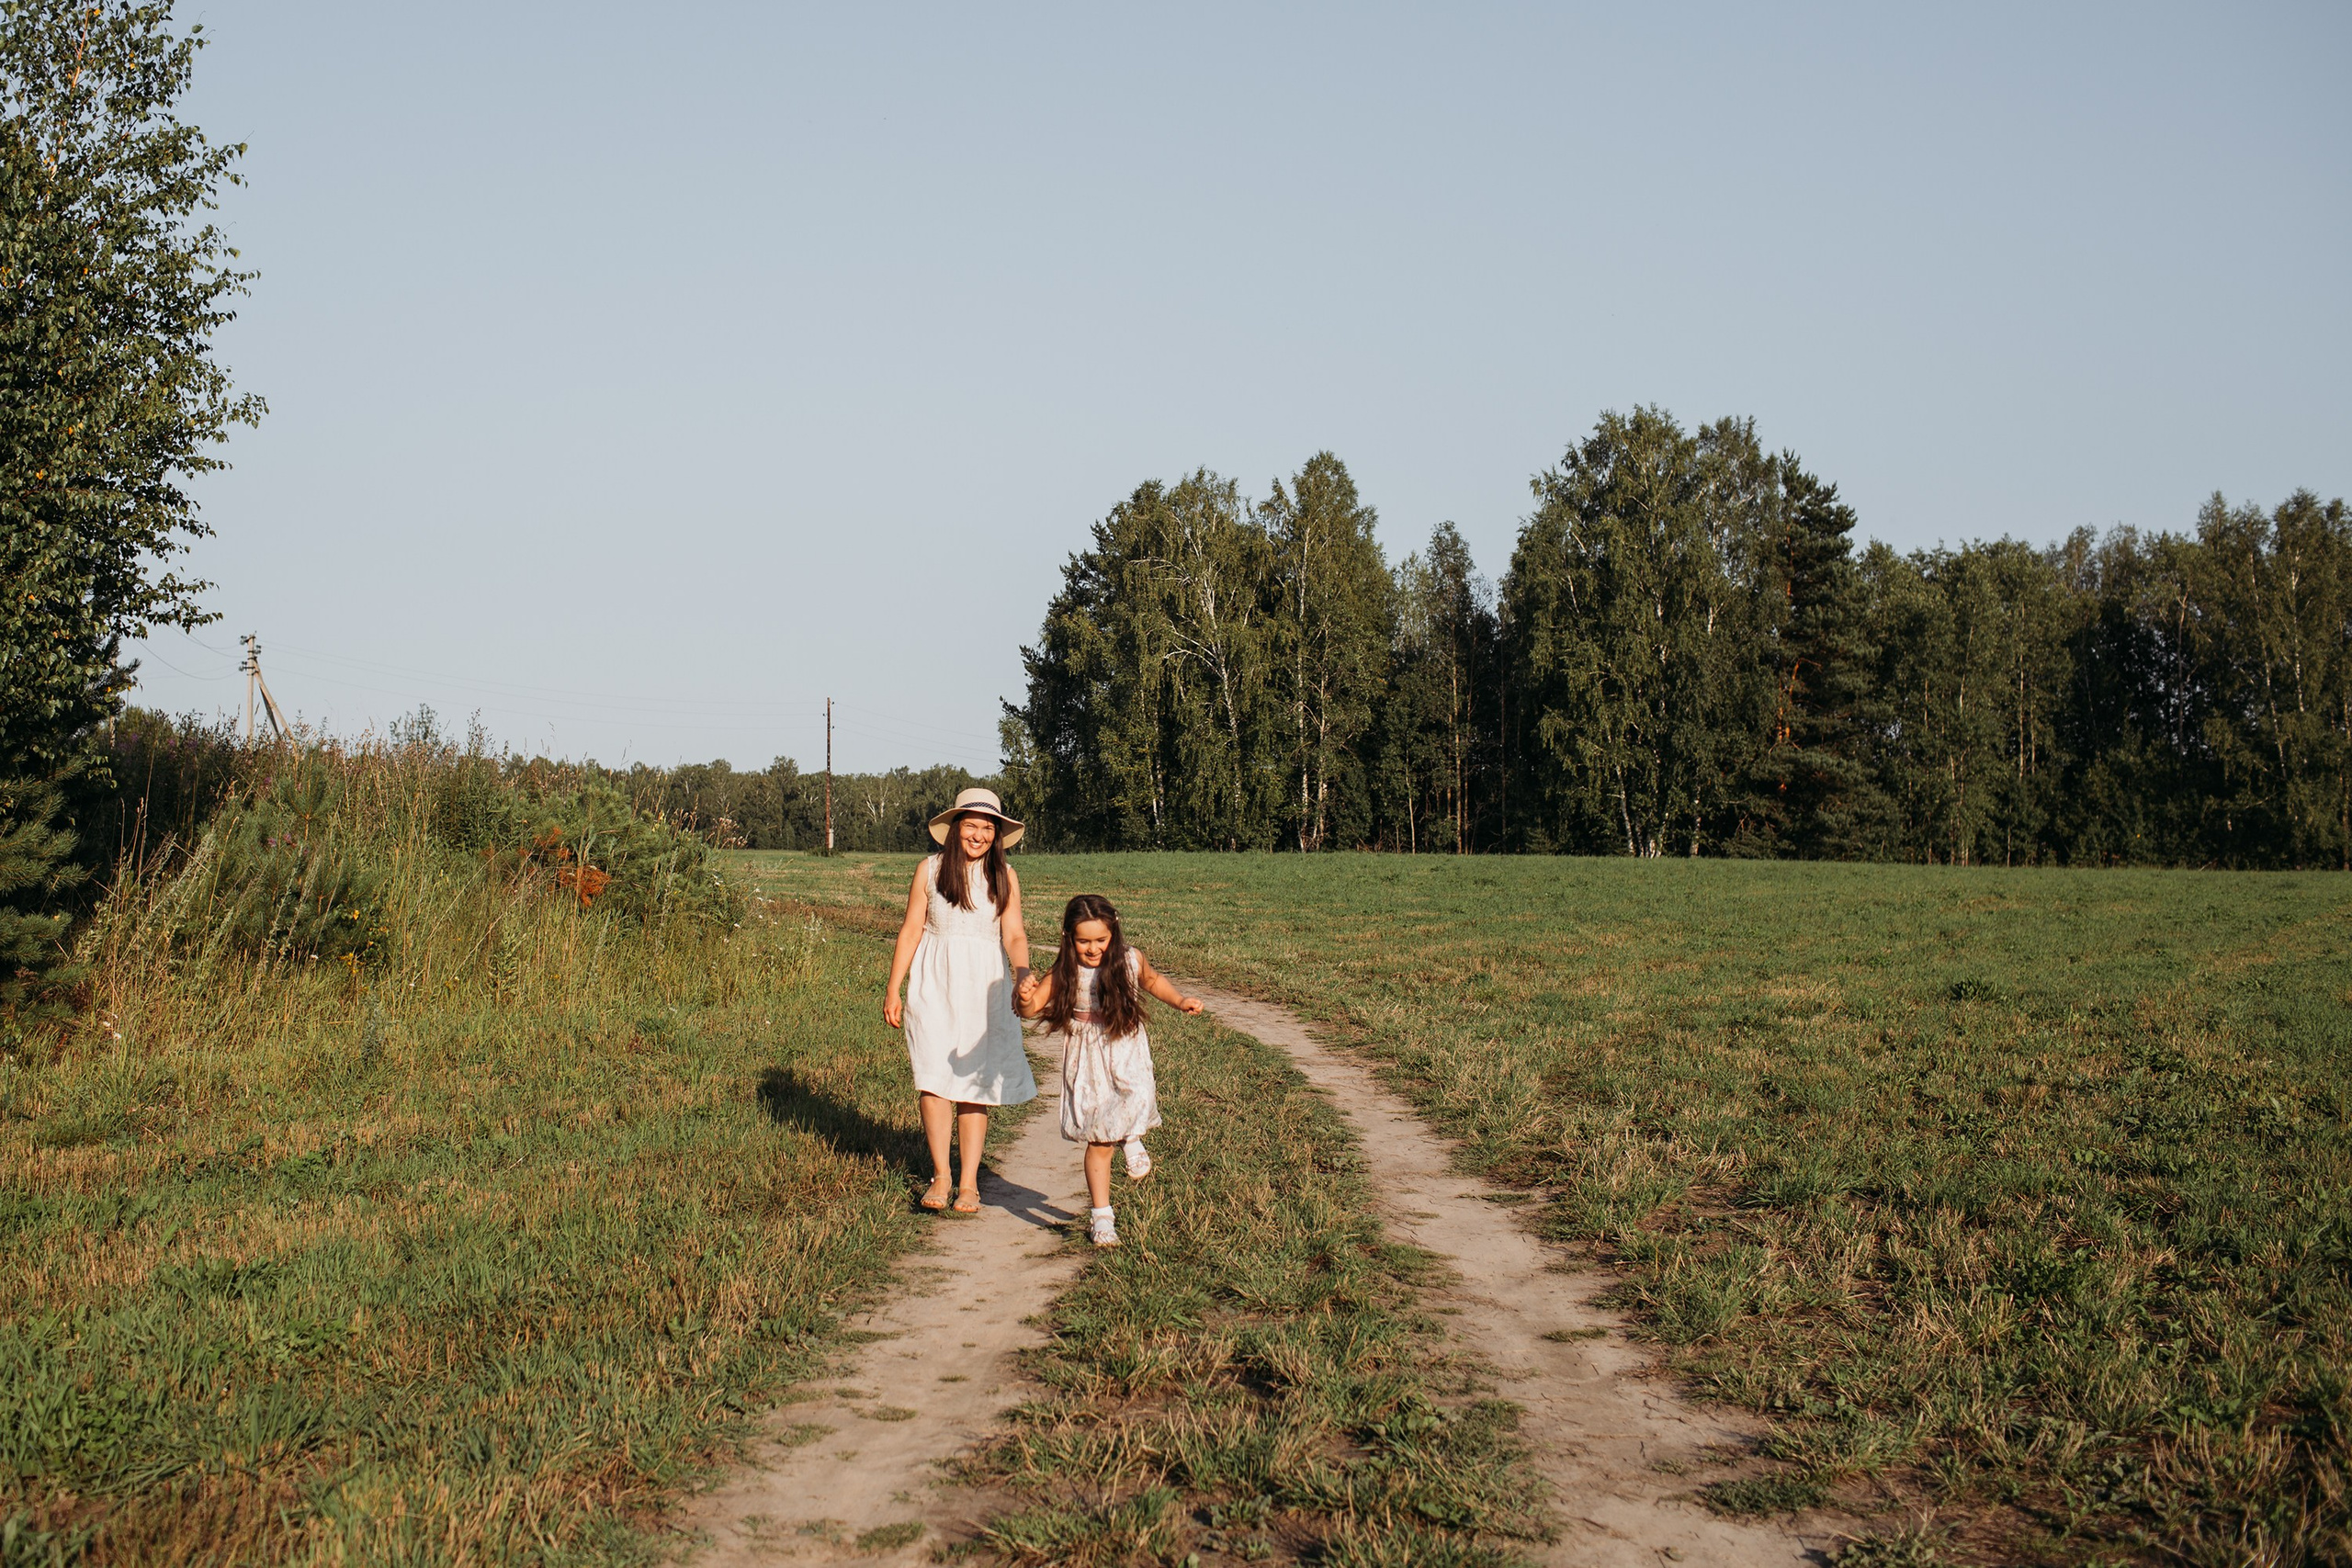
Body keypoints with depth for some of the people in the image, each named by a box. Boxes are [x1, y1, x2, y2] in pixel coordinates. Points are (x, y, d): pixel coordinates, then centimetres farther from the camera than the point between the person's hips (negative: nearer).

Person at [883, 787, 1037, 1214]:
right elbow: (911, 930, 4)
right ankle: (940, 1175, 4)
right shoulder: (930, 870, 2)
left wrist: (1022, 972, -25)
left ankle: (969, 1183, 9)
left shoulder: (1005, 878, 3)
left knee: (974, 1083, 2)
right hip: (934, 986, 0)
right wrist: (893, 990, 1)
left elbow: (1014, 935, -4)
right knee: (934, 1079, -8)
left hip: (984, 990, 1)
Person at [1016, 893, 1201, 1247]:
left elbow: (1153, 981, 16)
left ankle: (1130, 1139, 9)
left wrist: (1180, 1001, 4)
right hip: (1087, 1062, 0)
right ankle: (1101, 1217, 16)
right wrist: (1027, 998, -34)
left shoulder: (1130, 962, -7)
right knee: (1097, 1141, 3)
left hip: (1126, 1053, 1)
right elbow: (1031, 1010, -13)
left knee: (1139, 1097, -28)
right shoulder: (1065, 973, -10)